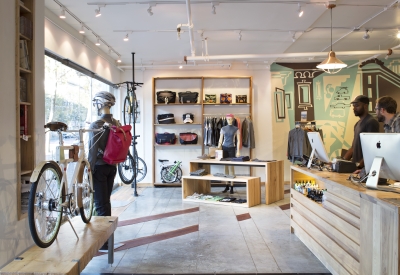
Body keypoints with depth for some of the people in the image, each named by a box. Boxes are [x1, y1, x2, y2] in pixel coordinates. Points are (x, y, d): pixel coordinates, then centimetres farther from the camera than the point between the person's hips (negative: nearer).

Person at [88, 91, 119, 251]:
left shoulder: (95, 125, -17)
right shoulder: (116, 124, 3)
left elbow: (93, 151, -18)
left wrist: (89, 171, -12)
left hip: (100, 167, -7)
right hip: (112, 166, 7)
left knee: (101, 204, -1)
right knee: (106, 201, 19)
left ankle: (104, 243, 5)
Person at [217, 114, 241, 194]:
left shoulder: (236, 129, 0)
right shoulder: (223, 128, 7)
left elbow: (238, 141, -3)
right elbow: (220, 140, 10)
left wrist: (238, 151, -10)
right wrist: (218, 149, 3)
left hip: (232, 148, -3)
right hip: (224, 148, 3)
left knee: (231, 167, -3)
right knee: (226, 167, 6)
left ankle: (231, 187, 2)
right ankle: (227, 186, 13)